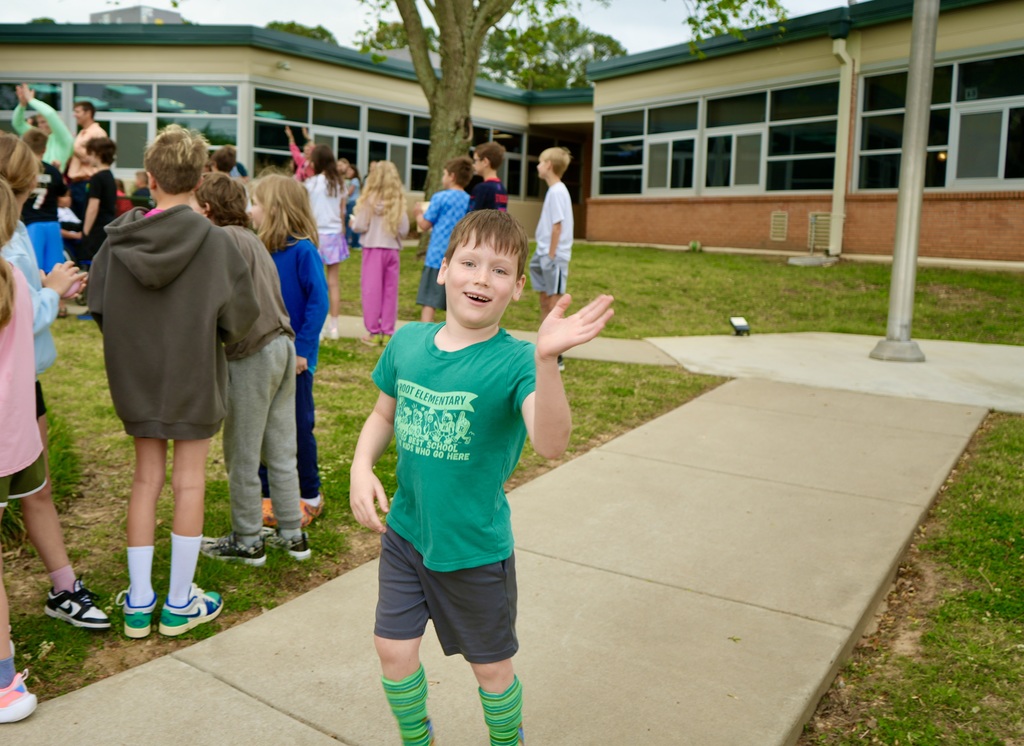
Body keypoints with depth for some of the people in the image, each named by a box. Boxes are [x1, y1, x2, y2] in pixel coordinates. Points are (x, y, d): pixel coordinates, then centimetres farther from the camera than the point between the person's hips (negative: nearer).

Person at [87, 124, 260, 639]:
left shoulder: (117, 239, -7)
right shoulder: (213, 241, -16)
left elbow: (98, 308, 1)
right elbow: (239, 316, -11)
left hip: (135, 377, 3)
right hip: (193, 379, -3)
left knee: (146, 479, 14)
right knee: (189, 482, 8)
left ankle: (138, 602, 22)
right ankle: (179, 603, 18)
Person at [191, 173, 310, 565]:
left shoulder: (225, 238, -9)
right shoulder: (250, 238, 17)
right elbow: (262, 293, 13)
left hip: (253, 354, -9)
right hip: (283, 345, 9)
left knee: (242, 455, 5)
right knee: (281, 451, 15)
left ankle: (247, 541, 17)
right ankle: (292, 534, 24)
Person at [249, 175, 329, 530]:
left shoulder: (302, 251, -15)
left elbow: (318, 302, -17)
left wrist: (302, 349, -20)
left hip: (293, 358, -6)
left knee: (299, 427, 6)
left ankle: (310, 497, 23)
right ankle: (271, 495, 27)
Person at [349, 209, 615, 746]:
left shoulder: (515, 361, -21)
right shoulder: (406, 343, -6)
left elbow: (550, 444, -38)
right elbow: (383, 416, 11)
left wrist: (546, 359, -52)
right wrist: (361, 466, -7)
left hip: (475, 547, -4)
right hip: (404, 532, 4)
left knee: (491, 666, 15)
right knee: (393, 649, 15)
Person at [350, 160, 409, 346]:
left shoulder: (369, 199, -8)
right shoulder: (399, 200, -1)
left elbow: (360, 226, -8)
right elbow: (404, 229, -1)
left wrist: (353, 222, 13)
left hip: (373, 247, -2)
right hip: (392, 248, 2)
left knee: (371, 289, 4)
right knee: (390, 290, 8)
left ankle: (374, 332, 5)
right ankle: (387, 332, 11)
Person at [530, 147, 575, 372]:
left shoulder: (557, 191, -15)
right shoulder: (554, 190, 13)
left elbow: (558, 226, -19)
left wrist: (551, 256, -18)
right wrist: (542, 255, 15)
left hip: (554, 256, -10)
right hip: (545, 254, 10)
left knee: (553, 304, -6)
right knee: (545, 302, 15)